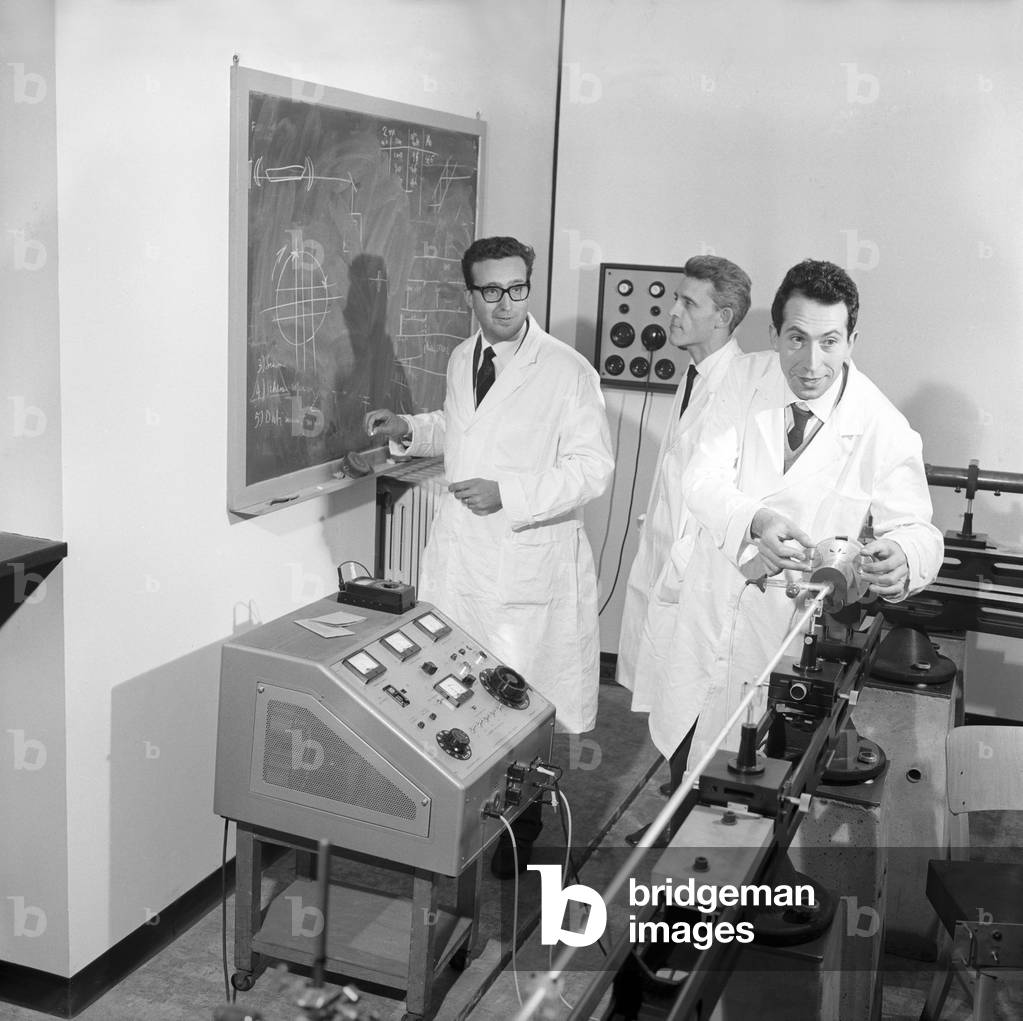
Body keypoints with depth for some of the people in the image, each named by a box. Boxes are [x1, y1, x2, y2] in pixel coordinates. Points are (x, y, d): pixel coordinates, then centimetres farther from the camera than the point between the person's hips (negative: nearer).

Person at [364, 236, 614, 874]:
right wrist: (410, 429, 10)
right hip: (458, 552, 6)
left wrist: (508, 493, -24)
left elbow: (594, 466, -15)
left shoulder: (567, 370, -12)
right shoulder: (462, 359, 10)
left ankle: (521, 829, 25)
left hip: (527, 557, -6)